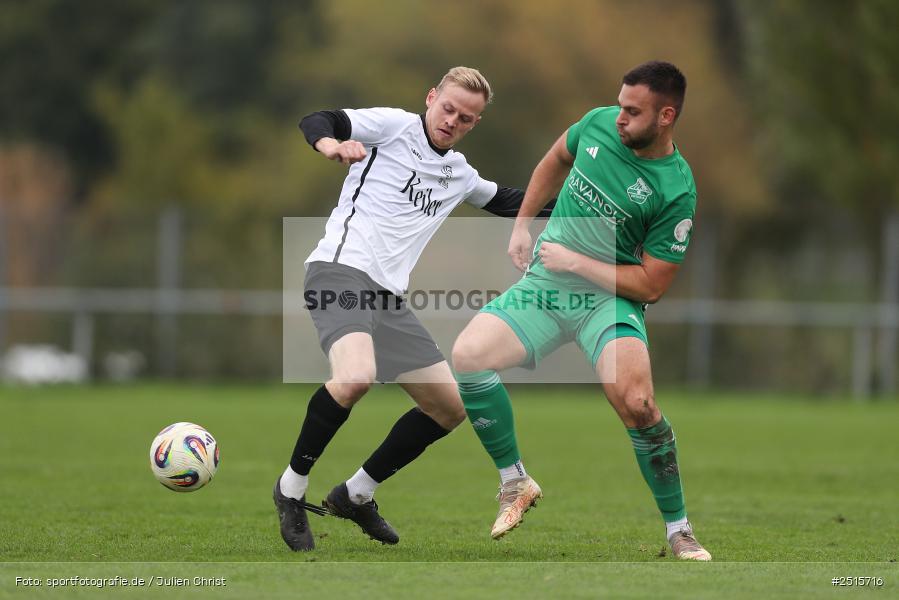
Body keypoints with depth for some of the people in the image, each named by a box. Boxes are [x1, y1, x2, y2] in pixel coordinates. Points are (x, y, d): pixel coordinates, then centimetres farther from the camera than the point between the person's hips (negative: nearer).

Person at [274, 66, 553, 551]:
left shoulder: (458, 172, 21)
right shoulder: (394, 125, -1)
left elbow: (504, 202, 39)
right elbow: (314, 121, -10)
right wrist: (330, 144, -33)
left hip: (388, 297, 9)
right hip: (340, 270, -9)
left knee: (450, 407, 9)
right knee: (356, 378, -35)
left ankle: (356, 494, 21)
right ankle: (292, 488, -15)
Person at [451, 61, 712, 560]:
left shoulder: (676, 191, -15)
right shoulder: (599, 124, -1)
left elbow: (651, 285, -12)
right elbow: (555, 162, 22)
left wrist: (575, 262, -13)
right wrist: (522, 224, 20)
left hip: (610, 298, -5)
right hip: (544, 284, 5)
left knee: (636, 403, -29)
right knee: (467, 355, -17)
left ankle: (679, 530, -10)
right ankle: (515, 482, 3)